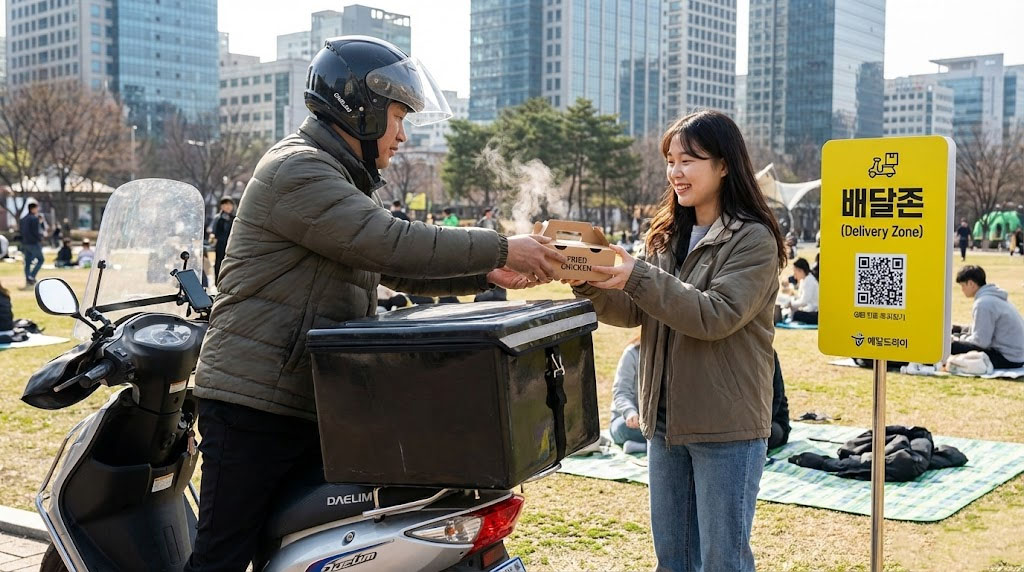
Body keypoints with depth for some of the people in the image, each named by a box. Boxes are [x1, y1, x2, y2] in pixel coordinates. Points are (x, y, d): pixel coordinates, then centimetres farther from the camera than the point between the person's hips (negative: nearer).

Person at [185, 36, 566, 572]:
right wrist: (501, 249, -16)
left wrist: (486, 275, 3)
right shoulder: (296, 171, -14)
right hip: (253, 403, -10)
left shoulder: (348, 182, 20)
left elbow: (395, 268, 16)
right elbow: (393, 243, -23)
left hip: (314, 404, 10)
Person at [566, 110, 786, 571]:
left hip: (726, 427, -7)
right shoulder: (667, 235, 11)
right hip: (666, 420, 7)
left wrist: (638, 278, -28)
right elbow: (633, 312, 5)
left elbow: (717, 315, -22)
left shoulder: (753, 239, -10)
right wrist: (590, 284, -14)